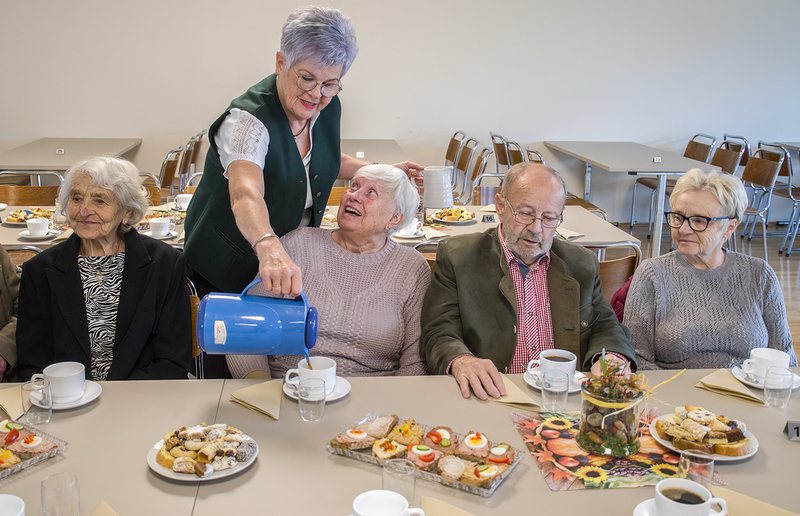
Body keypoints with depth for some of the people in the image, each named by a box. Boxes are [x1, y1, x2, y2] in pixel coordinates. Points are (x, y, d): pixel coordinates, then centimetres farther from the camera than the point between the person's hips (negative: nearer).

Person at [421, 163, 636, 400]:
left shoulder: (581, 263, 14)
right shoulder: (456, 256, 1)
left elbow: (605, 327, 17)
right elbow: (440, 334, -4)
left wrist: (611, 359, -8)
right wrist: (461, 361, -27)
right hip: (490, 397, -4)